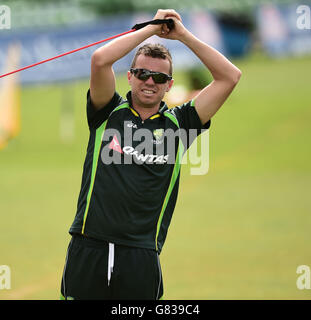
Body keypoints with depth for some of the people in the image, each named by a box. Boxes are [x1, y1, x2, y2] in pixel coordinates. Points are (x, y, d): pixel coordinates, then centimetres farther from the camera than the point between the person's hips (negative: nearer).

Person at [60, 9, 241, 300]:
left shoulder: (177, 123, 9)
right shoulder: (109, 113, 7)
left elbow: (230, 76, 6)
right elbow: (100, 60, -10)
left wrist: (182, 34, 5)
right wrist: (152, 28, -2)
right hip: (87, 250, -1)